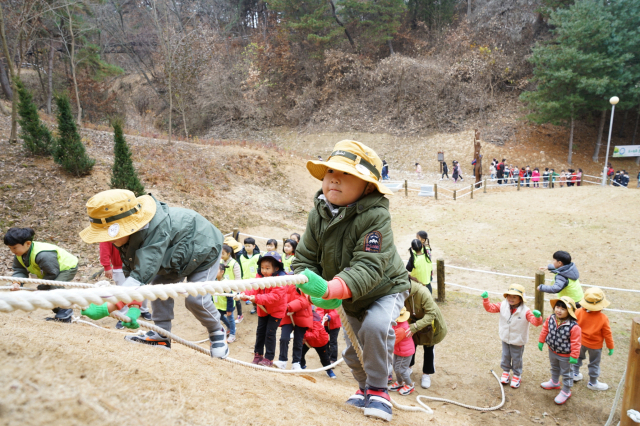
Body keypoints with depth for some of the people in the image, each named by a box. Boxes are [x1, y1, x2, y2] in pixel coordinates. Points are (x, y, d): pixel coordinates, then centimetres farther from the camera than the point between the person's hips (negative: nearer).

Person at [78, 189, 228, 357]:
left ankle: (217, 333, 13)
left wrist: (105, 309, -51)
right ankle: (162, 335, 13)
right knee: (159, 285, 3)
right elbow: (131, 272, -13)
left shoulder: (156, 232, -45)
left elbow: (142, 277, -49)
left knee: (195, 299, -13)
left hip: (203, 248, -8)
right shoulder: (129, 231, -17)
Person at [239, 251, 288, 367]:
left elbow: (274, 296, -35)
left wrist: (256, 298, -41)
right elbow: (254, 288, -16)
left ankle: (269, 358, 8)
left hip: (276, 310, -6)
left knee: (270, 333, -5)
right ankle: (258, 354, 28)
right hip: (263, 310, 7)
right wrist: (245, 294, -38)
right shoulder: (260, 276, -5)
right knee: (260, 331, 13)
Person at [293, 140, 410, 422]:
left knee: (376, 327, -33)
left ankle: (377, 390, -8)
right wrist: (316, 291, -35)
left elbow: (369, 267, -46)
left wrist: (331, 288, -61)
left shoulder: (375, 216, -36)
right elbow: (303, 259, -15)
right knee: (353, 351, 15)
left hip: (386, 288, -5)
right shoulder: (318, 215, -17)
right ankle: (365, 389, 47)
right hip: (349, 299, 6)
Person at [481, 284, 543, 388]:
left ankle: (517, 376, 38)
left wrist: (537, 317, -52)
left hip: (518, 341, -3)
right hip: (505, 339, 3)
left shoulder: (525, 311, -23)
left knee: (516, 359, 15)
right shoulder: (503, 306, -13)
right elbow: (490, 308, -10)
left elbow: (536, 322, -30)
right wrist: (485, 299, -26)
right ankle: (506, 372, 44)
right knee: (505, 357, 21)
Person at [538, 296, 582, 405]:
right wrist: (541, 341, 8)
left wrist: (574, 356, -18)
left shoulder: (573, 326, -32)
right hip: (552, 350, 6)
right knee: (554, 368, 31)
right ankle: (554, 382, 57)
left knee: (566, 373, 16)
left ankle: (566, 392, 36)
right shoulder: (551, 319, -16)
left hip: (565, 355, -6)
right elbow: (545, 330, 1)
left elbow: (575, 342, -23)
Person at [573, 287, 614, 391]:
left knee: (578, 357, 27)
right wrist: (610, 347, 1)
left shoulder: (578, 312, -20)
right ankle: (592, 383, 30)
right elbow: (607, 334, -14)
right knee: (594, 363, 16)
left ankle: (575, 374, 40)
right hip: (595, 345, -3)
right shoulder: (603, 318, -25)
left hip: (580, 342, 3)